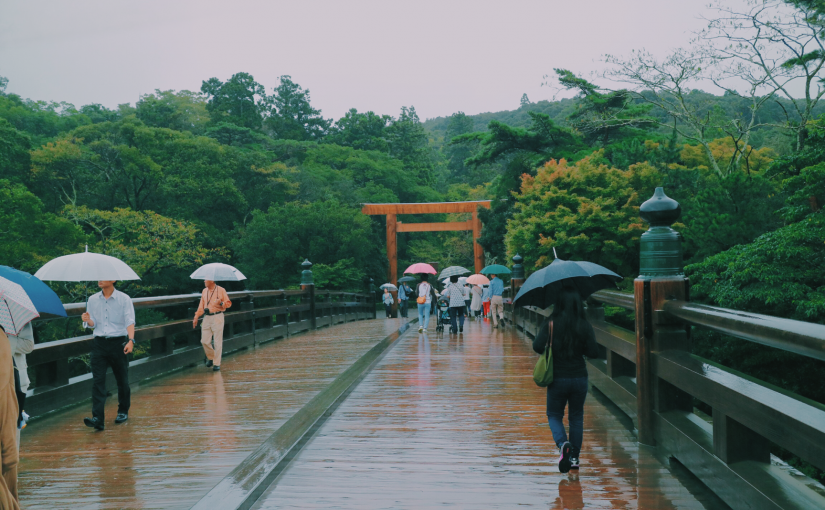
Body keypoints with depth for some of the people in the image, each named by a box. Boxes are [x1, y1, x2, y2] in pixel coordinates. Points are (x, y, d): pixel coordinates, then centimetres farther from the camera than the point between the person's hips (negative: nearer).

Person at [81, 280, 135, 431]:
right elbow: (93, 323, 13)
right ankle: (97, 418, -15)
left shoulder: (124, 299, -2)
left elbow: (130, 321, -8)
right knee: (97, 380, -9)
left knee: (122, 380, 8)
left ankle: (123, 411, 29)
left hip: (118, 342, -2)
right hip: (99, 343, 2)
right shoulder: (92, 300, 9)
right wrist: (88, 320, -11)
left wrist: (131, 340, -23)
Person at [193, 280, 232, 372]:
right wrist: (196, 318, 15)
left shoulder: (220, 290, -3)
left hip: (217, 317, -5)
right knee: (204, 341, 1)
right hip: (207, 318, 5)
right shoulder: (204, 291, 14)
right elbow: (201, 306, 18)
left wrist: (221, 303, -20)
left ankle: (217, 363, 4)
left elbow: (228, 303, -1)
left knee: (217, 342, -3)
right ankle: (210, 358, 24)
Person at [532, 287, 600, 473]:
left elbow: (537, 347, -18)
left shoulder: (551, 324, -10)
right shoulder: (585, 326, -5)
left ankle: (563, 443, -13)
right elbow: (593, 352, -5)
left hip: (557, 378, -2)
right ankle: (574, 457, 17)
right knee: (576, 416, 18)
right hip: (579, 377, 2)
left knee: (554, 415, 15)